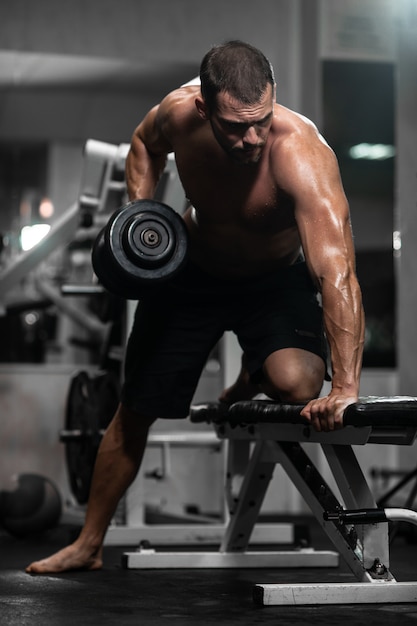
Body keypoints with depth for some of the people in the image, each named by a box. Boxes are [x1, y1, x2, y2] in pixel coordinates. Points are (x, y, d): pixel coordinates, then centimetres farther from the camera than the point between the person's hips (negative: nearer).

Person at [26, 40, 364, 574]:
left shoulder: (301, 154, -40)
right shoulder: (179, 113, -27)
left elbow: (336, 269, -49)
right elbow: (145, 142, 2)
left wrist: (346, 387, -56)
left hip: (276, 276, -3)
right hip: (193, 270, 3)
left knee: (296, 382, -32)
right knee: (135, 409, 7)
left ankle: (252, 379, 8)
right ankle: (89, 544, 26)